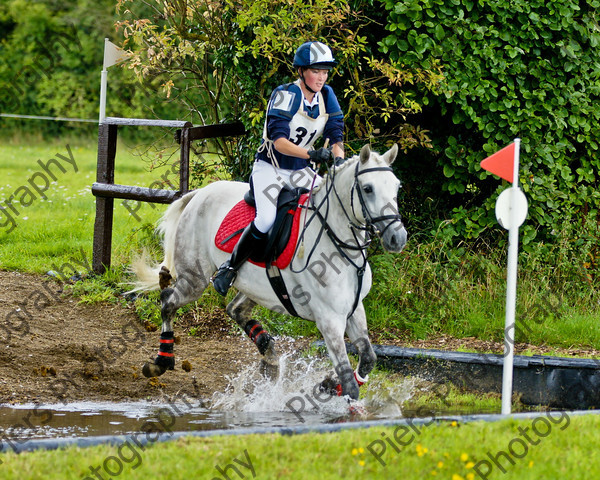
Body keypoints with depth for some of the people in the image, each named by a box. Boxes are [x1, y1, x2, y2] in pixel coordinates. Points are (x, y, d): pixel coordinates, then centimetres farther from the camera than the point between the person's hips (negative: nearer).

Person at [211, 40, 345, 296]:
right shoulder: (286, 95, -18)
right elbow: (279, 141, -28)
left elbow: (336, 135, -2)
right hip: (269, 168, -6)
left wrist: (340, 161, -23)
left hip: (300, 172, 6)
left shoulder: (327, 96, 1)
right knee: (267, 219, -29)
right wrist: (312, 154, -42)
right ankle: (228, 268, -12)